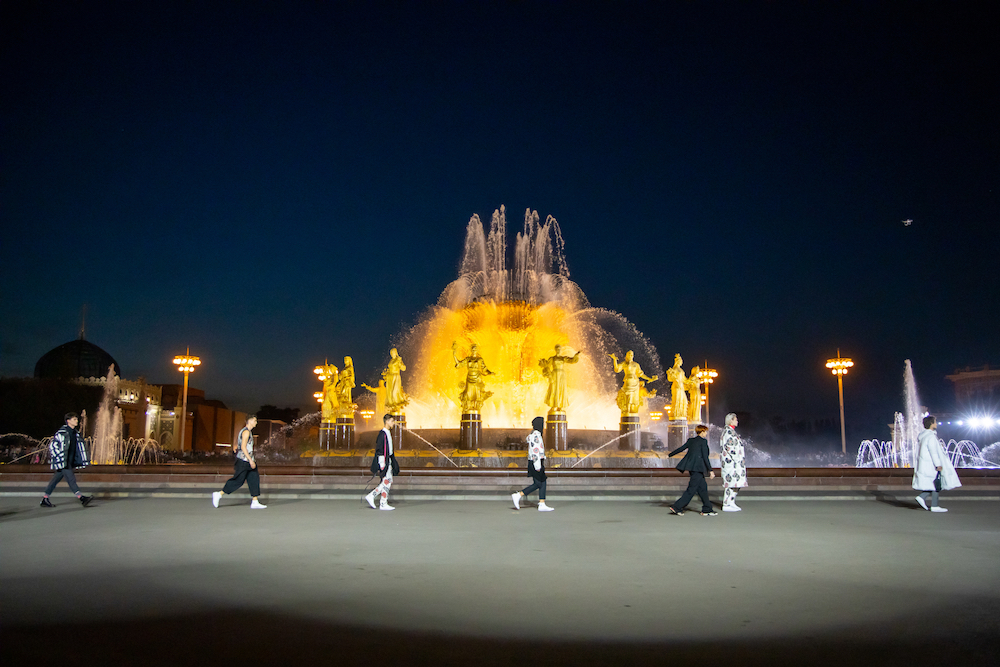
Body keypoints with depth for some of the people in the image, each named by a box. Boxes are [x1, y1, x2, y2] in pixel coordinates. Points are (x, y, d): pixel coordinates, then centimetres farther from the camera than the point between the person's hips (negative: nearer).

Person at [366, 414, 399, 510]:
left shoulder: (388, 433, 14)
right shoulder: (382, 433, -15)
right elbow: (379, 450, -18)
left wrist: (393, 463, 23)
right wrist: (382, 465, -20)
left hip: (388, 461, 10)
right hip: (383, 461, -10)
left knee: (389, 482, 10)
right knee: (386, 482, -5)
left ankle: (371, 496, 15)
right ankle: (383, 504, 3)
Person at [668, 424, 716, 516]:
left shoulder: (691, 440, 13)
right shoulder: (703, 441, -6)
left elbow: (680, 448, 18)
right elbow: (705, 457, -10)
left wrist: (670, 455, 30)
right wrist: (710, 470, -9)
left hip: (691, 467, 8)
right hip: (697, 467, -8)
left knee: (703, 486, 14)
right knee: (692, 489, -5)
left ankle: (707, 510, 17)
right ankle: (677, 507, -7)